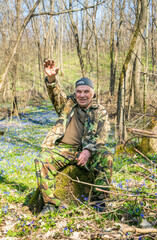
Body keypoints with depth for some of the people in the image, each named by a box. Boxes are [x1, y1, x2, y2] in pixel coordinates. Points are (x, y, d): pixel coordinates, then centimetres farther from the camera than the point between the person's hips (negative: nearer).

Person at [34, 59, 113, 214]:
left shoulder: (100, 112, 9)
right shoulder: (68, 104, 15)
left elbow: (101, 136, -4)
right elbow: (56, 94, -3)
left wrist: (88, 150, -22)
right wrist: (51, 78, -25)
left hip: (85, 150, -1)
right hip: (62, 148, 1)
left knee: (106, 158, -29)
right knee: (42, 160, -25)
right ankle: (51, 203, -19)